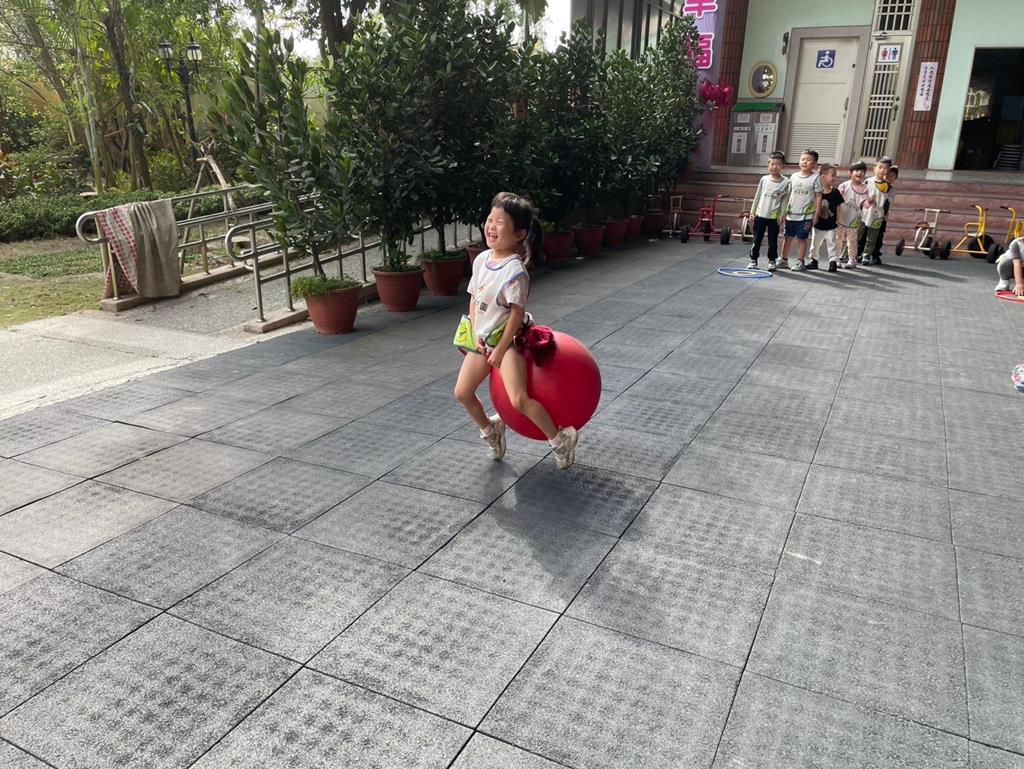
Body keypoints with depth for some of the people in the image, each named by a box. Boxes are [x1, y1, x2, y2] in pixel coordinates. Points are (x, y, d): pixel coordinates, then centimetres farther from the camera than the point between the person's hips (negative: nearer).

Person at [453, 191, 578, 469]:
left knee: (518, 399, -19)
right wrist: (476, 335, -1)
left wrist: (500, 350, -18)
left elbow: (517, 313, -21)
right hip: (483, 340, 8)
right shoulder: (481, 260, 1)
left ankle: (560, 439, -2)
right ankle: (490, 428, 36)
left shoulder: (515, 271, -22)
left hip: (507, 340, -8)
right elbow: (474, 299, 8)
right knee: (462, 392, 10)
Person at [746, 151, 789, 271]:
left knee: (773, 241, 5)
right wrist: (752, 210, 8)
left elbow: (785, 200, -2)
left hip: (774, 216, -2)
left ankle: (772, 261, 17)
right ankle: (753, 260, 14)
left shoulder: (785, 182, -4)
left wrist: (782, 215, -8)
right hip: (760, 214, 2)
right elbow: (757, 196, 10)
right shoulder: (764, 179, 3)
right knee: (757, 239, 6)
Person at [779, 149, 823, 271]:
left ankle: (800, 262, 11)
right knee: (788, 237, 10)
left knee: (801, 238, 2)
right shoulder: (793, 177, 6)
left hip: (806, 215, -4)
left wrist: (816, 215, -6)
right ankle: (784, 260, 19)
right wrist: (784, 211, 9)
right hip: (791, 214, 4)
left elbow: (818, 197, -3)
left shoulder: (815, 178, -4)